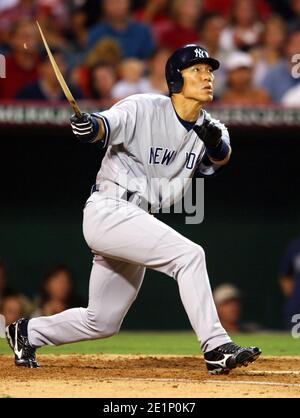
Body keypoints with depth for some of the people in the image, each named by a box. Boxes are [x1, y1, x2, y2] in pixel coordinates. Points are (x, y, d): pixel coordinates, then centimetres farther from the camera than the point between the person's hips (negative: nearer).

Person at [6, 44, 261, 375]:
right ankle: (216, 348, -26)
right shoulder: (144, 109, -13)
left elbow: (221, 158, -9)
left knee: (103, 322, 15)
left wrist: (217, 142, -31)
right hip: (108, 210, -8)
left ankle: (28, 333, 35)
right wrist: (87, 125, -49)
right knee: (188, 254, -26)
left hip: (136, 222, 8)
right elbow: (106, 125, -27)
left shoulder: (207, 127, 7)